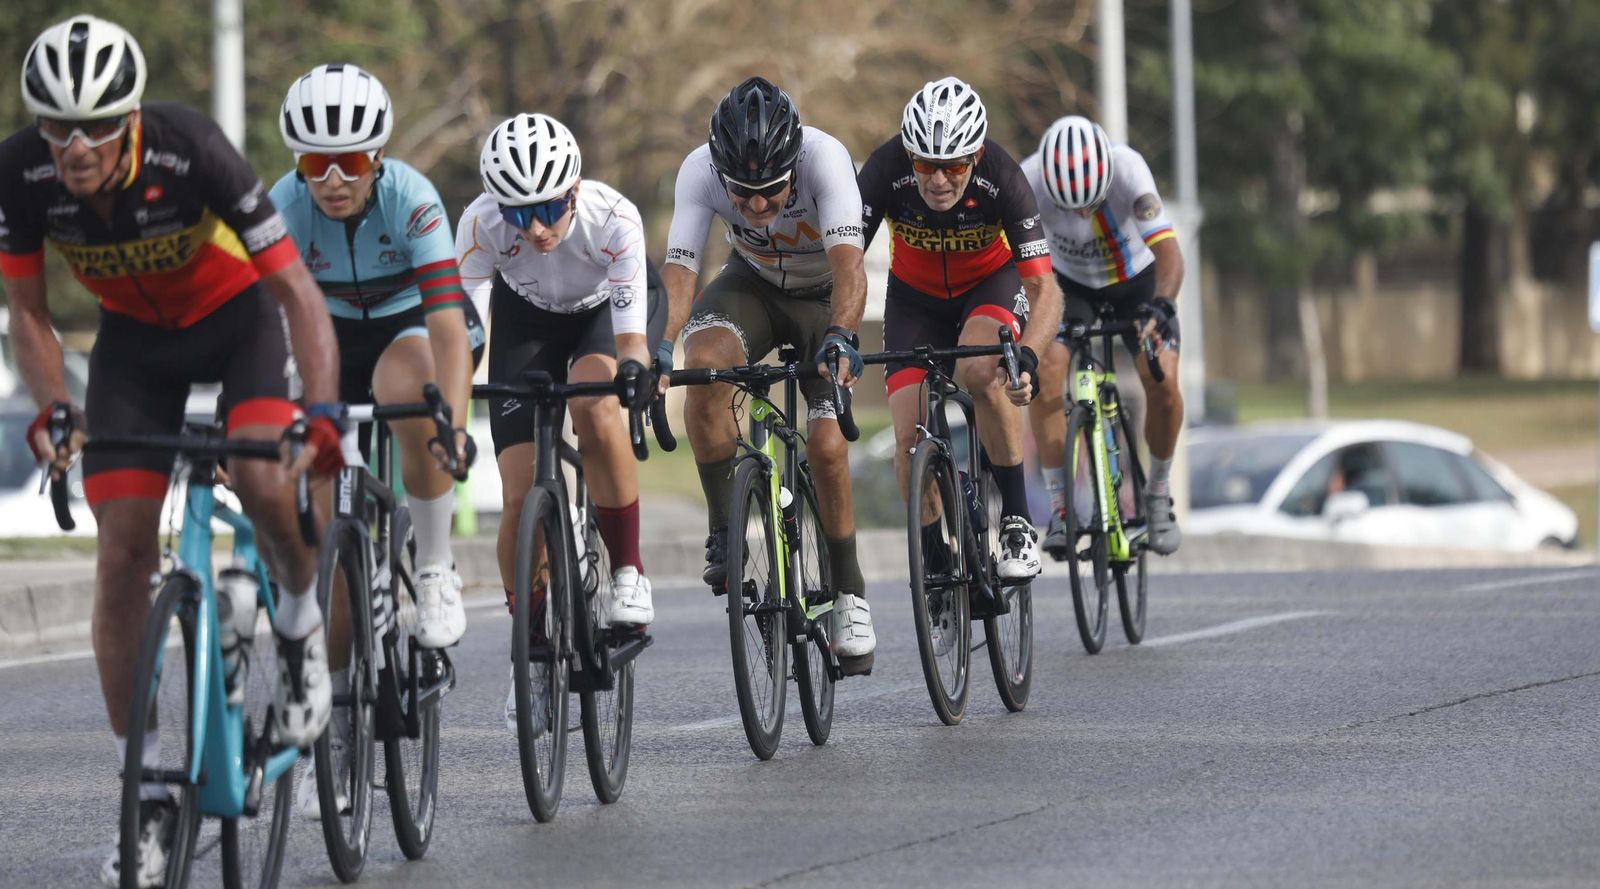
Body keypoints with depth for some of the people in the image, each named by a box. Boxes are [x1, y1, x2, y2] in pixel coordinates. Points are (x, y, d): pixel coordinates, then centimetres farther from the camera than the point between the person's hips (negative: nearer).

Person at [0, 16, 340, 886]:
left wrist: (321, 413, -40)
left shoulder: (190, 152, -34)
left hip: (236, 315, -3)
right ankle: (147, 790, 0)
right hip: (134, 334, 3)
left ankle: (300, 625, 3)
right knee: (123, 550, -8)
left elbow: (297, 290, -29)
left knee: (263, 479, -30)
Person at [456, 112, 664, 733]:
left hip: (610, 309, -2)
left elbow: (631, 337, -38)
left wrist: (634, 373, -59)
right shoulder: (482, 224, -33)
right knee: (520, 498, -11)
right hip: (527, 317, 2)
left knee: (592, 397, -37)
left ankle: (629, 575, -23)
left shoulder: (613, 218, -37)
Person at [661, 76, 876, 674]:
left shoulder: (824, 159, -37)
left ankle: (849, 592, 7)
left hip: (823, 296, -1)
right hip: (754, 285, 1)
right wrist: (658, 345, -53)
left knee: (825, 445, -15)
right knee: (703, 360, -31)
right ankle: (723, 532, -16)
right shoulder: (699, 172, -30)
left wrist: (840, 338, -64)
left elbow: (848, 266, -47)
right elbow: (678, 271, -35)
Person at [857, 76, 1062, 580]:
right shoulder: (887, 171, -30)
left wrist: (1026, 355, -52)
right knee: (911, 441, -13)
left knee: (980, 372, -34)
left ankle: (1018, 518, -20)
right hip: (915, 296, 2)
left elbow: (1044, 288, -33)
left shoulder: (1001, 179, -32)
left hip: (992, 283, -2)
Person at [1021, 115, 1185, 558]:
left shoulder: (1127, 170, -35)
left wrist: (1160, 307, -59)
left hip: (1135, 282, -1)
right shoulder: (1029, 180, -32)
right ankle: (1059, 507, -14)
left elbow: (1168, 253, -41)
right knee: (1046, 370, -24)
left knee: (1162, 381, -20)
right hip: (1070, 285, 1)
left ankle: (1158, 494, 6)